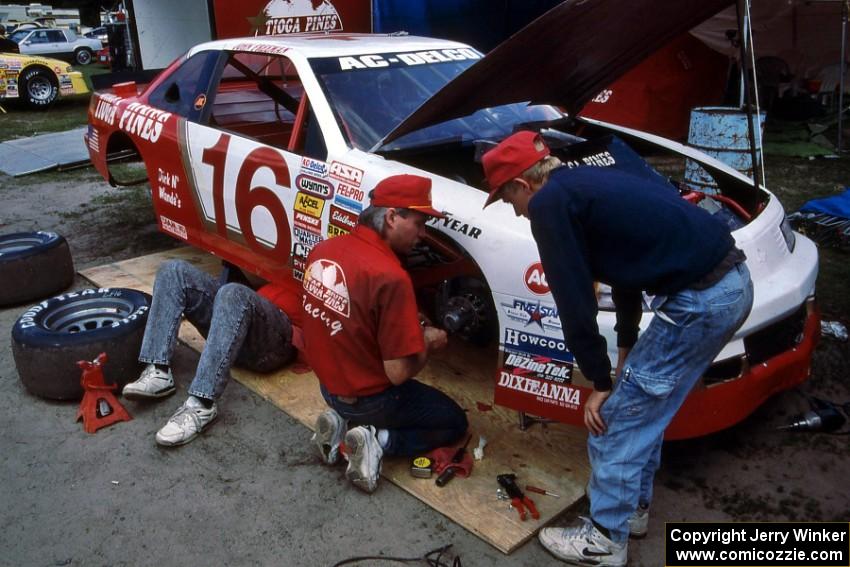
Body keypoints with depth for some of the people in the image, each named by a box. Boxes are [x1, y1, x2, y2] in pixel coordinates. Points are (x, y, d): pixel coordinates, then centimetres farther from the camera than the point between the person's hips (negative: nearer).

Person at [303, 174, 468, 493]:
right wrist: (428, 342, -5)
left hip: (329, 385, 7)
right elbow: (399, 373, -25)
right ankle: (379, 441, -4)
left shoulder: (322, 250, -5)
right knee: (454, 422, 17)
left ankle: (342, 422, 10)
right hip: (370, 398, -7)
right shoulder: (390, 276, -30)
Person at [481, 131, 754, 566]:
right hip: (733, 282, 10)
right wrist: (626, 348, 31)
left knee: (616, 419, 5)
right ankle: (633, 507, 40)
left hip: (699, 299, -10)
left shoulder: (550, 203, -8)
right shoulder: (585, 183, 20)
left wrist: (600, 381, 0)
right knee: (643, 409, 23)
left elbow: (574, 301, -9)